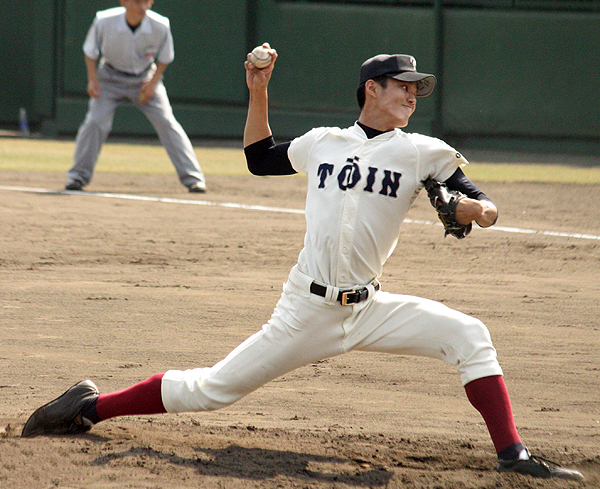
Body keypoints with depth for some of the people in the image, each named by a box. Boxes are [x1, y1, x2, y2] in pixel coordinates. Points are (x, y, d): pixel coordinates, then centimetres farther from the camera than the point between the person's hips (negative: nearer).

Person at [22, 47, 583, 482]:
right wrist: (258, 94, 15)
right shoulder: (322, 142, 8)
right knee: (212, 389, -1)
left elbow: (485, 209, 3)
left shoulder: (423, 153, 4)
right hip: (306, 310, -1)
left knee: (467, 335, -16)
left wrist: (477, 210, -21)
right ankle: (92, 406, 12)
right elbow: (259, 158, 26)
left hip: (369, 308, 1)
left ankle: (512, 455, -14)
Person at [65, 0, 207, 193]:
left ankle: (192, 177, -7)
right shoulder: (104, 22, -25)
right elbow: (90, 51, -6)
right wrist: (92, 79, -16)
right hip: (110, 78, 0)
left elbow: (164, 58, -4)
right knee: (95, 122, -13)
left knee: (167, 123, -11)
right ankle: (78, 176, 3)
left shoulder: (160, 27, -23)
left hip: (145, 78, 0)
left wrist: (153, 83, -14)